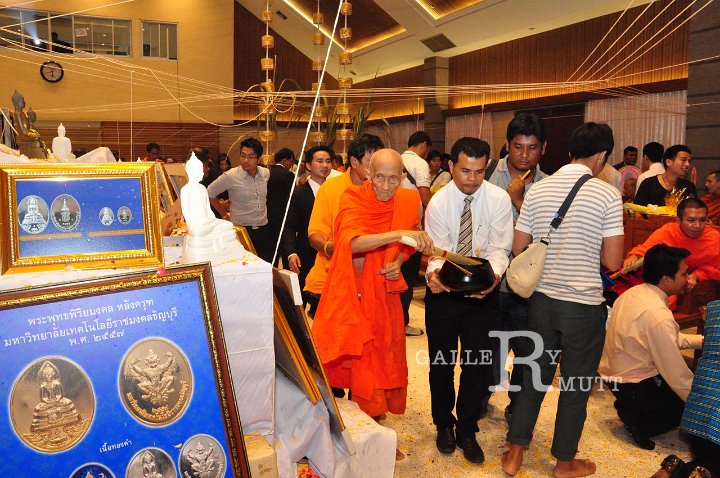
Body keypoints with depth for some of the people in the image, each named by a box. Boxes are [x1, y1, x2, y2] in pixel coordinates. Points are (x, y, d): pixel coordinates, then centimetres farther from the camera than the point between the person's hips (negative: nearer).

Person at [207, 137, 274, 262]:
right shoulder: (230, 176, -11)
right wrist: (224, 212, 6)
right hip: (241, 229, -4)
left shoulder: (266, 173, 4)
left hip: (263, 229, 5)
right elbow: (210, 193, 1)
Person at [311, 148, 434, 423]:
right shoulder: (352, 198, -14)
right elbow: (353, 243, -32)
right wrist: (398, 234, -43)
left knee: (379, 361, 10)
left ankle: (371, 416, 30)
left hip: (384, 293, 4)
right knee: (343, 360, 3)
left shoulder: (408, 201, -2)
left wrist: (399, 261, -6)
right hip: (350, 292, -3)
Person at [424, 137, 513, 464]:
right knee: (441, 362, 12)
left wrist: (493, 275, -34)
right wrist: (434, 273, -38)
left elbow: (499, 248, -13)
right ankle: (444, 424, 36)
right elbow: (437, 254, -14)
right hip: (444, 291, 0)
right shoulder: (438, 203, -13)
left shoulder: (499, 199, -11)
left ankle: (467, 430, 27)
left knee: (479, 363, 4)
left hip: (483, 291, 1)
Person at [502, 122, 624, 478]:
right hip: (584, 305, -4)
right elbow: (612, 262, -12)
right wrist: (589, 245, 7)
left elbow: (518, 250, 2)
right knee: (576, 386, 14)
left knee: (534, 376, 18)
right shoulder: (607, 194, -12)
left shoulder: (537, 190, -1)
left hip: (541, 300, 4)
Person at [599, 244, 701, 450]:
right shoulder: (658, 316, -29)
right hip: (635, 390, -9)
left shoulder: (633, 293, -1)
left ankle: (633, 413, 12)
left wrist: (703, 340, 9)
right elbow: (677, 377, -22)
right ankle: (642, 423, 0)